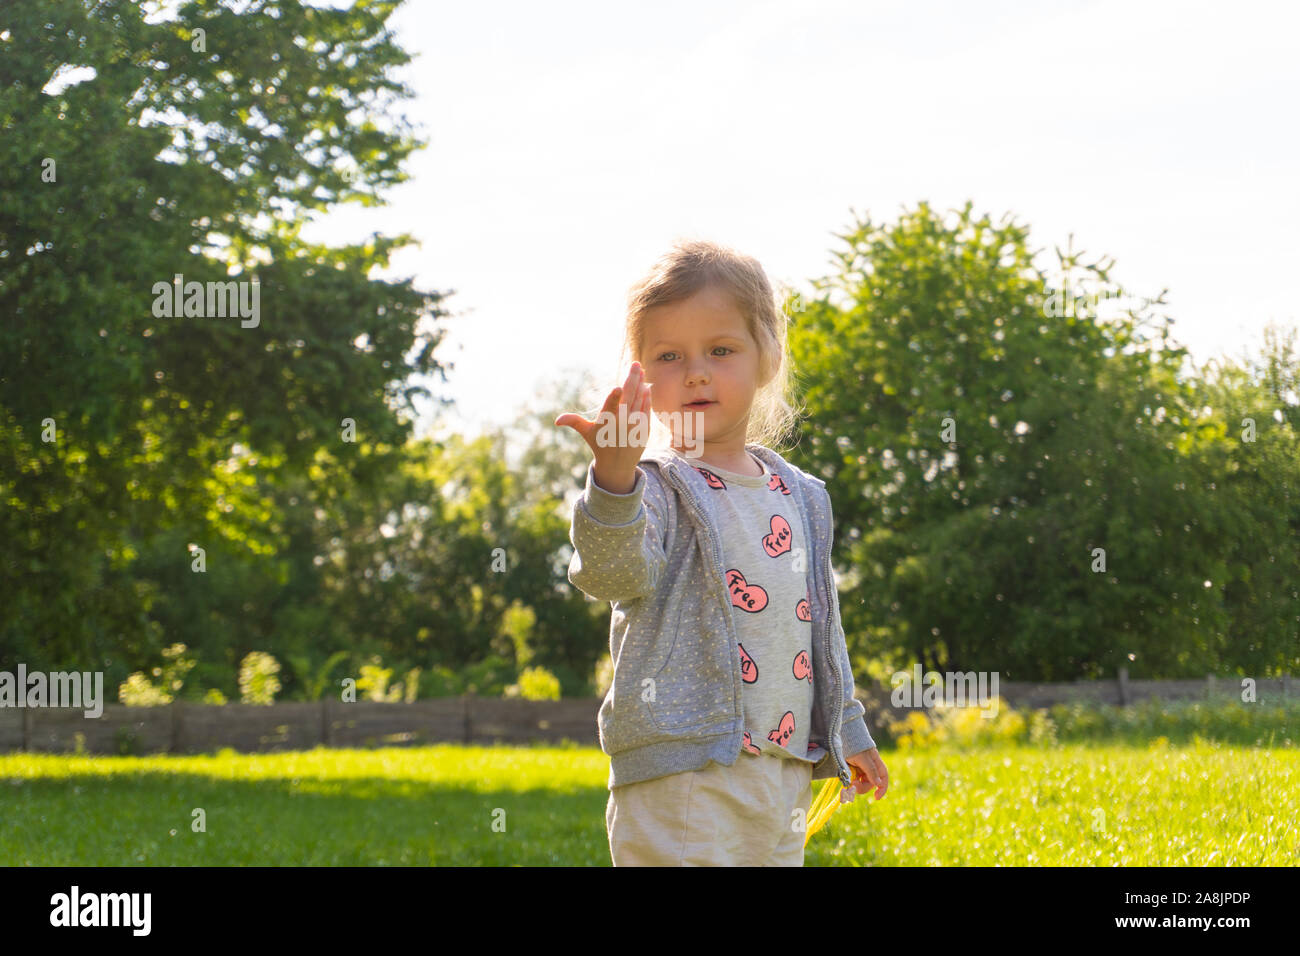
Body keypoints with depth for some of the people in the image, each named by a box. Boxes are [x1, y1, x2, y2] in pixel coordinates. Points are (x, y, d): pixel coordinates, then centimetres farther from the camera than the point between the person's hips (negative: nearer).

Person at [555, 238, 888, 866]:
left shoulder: (800, 496, 14)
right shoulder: (654, 485, -6)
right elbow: (612, 575, -26)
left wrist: (848, 731, 28)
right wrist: (614, 477, -43)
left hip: (786, 775, 7)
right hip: (682, 773, -6)